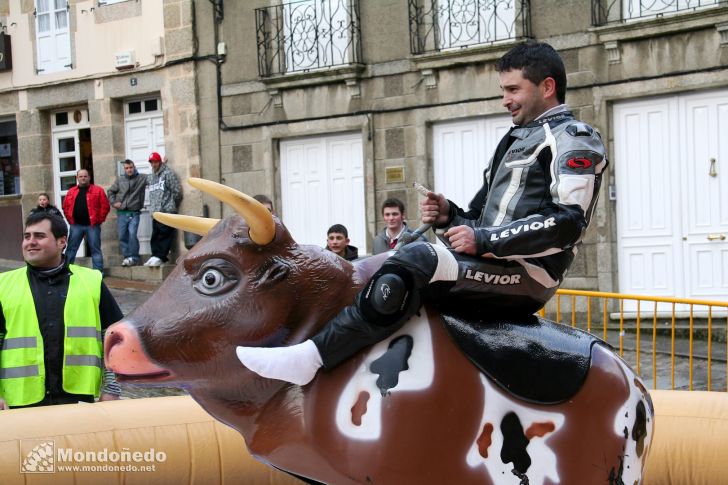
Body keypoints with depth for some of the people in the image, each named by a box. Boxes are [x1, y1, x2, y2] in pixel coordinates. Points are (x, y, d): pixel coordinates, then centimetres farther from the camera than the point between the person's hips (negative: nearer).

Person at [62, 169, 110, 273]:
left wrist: (99, 220, -6)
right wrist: (70, 219, 6)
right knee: (71, 249, 6)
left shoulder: (98, 190, 1)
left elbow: (105, 206, -2)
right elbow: (65, 206, 15)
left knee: (95, 249, 2)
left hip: (92, 225, -3)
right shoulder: (71, 192, 12)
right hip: (76, 225, 3)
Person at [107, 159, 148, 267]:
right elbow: (110, 191, 18)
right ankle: (127, 257, 13)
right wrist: (113, 202, 6)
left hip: (134, 213, -3)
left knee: (132, 234, -16)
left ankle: (134, 258, -8)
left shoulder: (142, 179, 3)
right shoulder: (119, 179, 11)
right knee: (122, 236, 4)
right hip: (121, 213, 3)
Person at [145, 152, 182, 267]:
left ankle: (160, 256, -10)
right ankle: (155, 256, 10)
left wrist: (172, 205, 2)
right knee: (155, 236, 7)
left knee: (164, 235, -9)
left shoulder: (168, 173, -3)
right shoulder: (151, 177, 19)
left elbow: (177, 191, -7)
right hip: (155, 212, 8)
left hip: (166, 211, -8)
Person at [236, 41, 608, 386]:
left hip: (528, 275, -10)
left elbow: (567, 223, -15)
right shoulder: (517, 139, 26)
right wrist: (450, 217, 3)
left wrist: (482, 240, -16)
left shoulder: (573, 139, -1)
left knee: (415, 261, -31)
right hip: (494, 270, 10)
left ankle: (310, 358, -33)